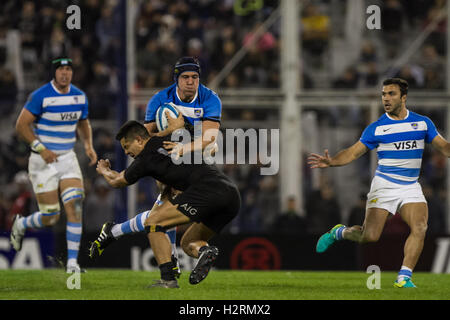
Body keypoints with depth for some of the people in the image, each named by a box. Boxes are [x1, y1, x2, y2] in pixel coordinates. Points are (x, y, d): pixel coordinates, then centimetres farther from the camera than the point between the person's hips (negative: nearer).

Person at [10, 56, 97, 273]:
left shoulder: (79, 97, 4)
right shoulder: (40, 96, -13)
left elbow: (83, 123, 21)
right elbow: (21, 125, -11)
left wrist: (88, 146, 4)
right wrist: (41, 148, -19)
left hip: (67, 158, 5)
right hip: (43, 161, -5)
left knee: (75, 207, -13)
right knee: (50, 218, -4)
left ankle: (72, 262, -8)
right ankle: (20, 225, 30)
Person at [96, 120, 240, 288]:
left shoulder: (145, 158, 6)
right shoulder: (168, 139, 26)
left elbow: (116, 181, 25)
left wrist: (104, 171, 48)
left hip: (208, 189, -8)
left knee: (153, 222, -2)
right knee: (187, 243, 22)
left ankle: (168, 278, -13)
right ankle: (204, 250, -13)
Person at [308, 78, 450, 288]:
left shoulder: (423, 122, 5)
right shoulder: (376, 128, -1)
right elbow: (353, 152, -3)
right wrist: (330, 162, -19)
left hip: (411, 188, 2)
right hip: (384, 185, -2)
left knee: (420, 228, -20)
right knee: (369, 236, -12)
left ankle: (404, 277, -14)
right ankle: (339, 233, 20)